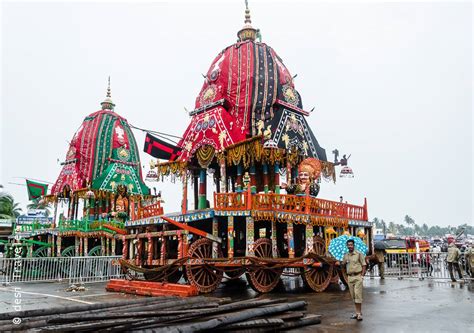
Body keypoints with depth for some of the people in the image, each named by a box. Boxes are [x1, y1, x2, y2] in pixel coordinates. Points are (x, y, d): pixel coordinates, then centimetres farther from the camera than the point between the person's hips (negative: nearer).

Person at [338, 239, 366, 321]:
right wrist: (344, 262, -4)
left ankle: (359, 313, -7)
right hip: (350, 277, 5)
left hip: (358, 276, -5)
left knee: (358, 294, -10)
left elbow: (364, 265, -2)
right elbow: (343, 265, 18)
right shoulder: (345, 255, 12)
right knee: (353, 296, 8)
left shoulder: (359, 254, -2)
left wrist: (362, 275, -11)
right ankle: (357, 312, 17)